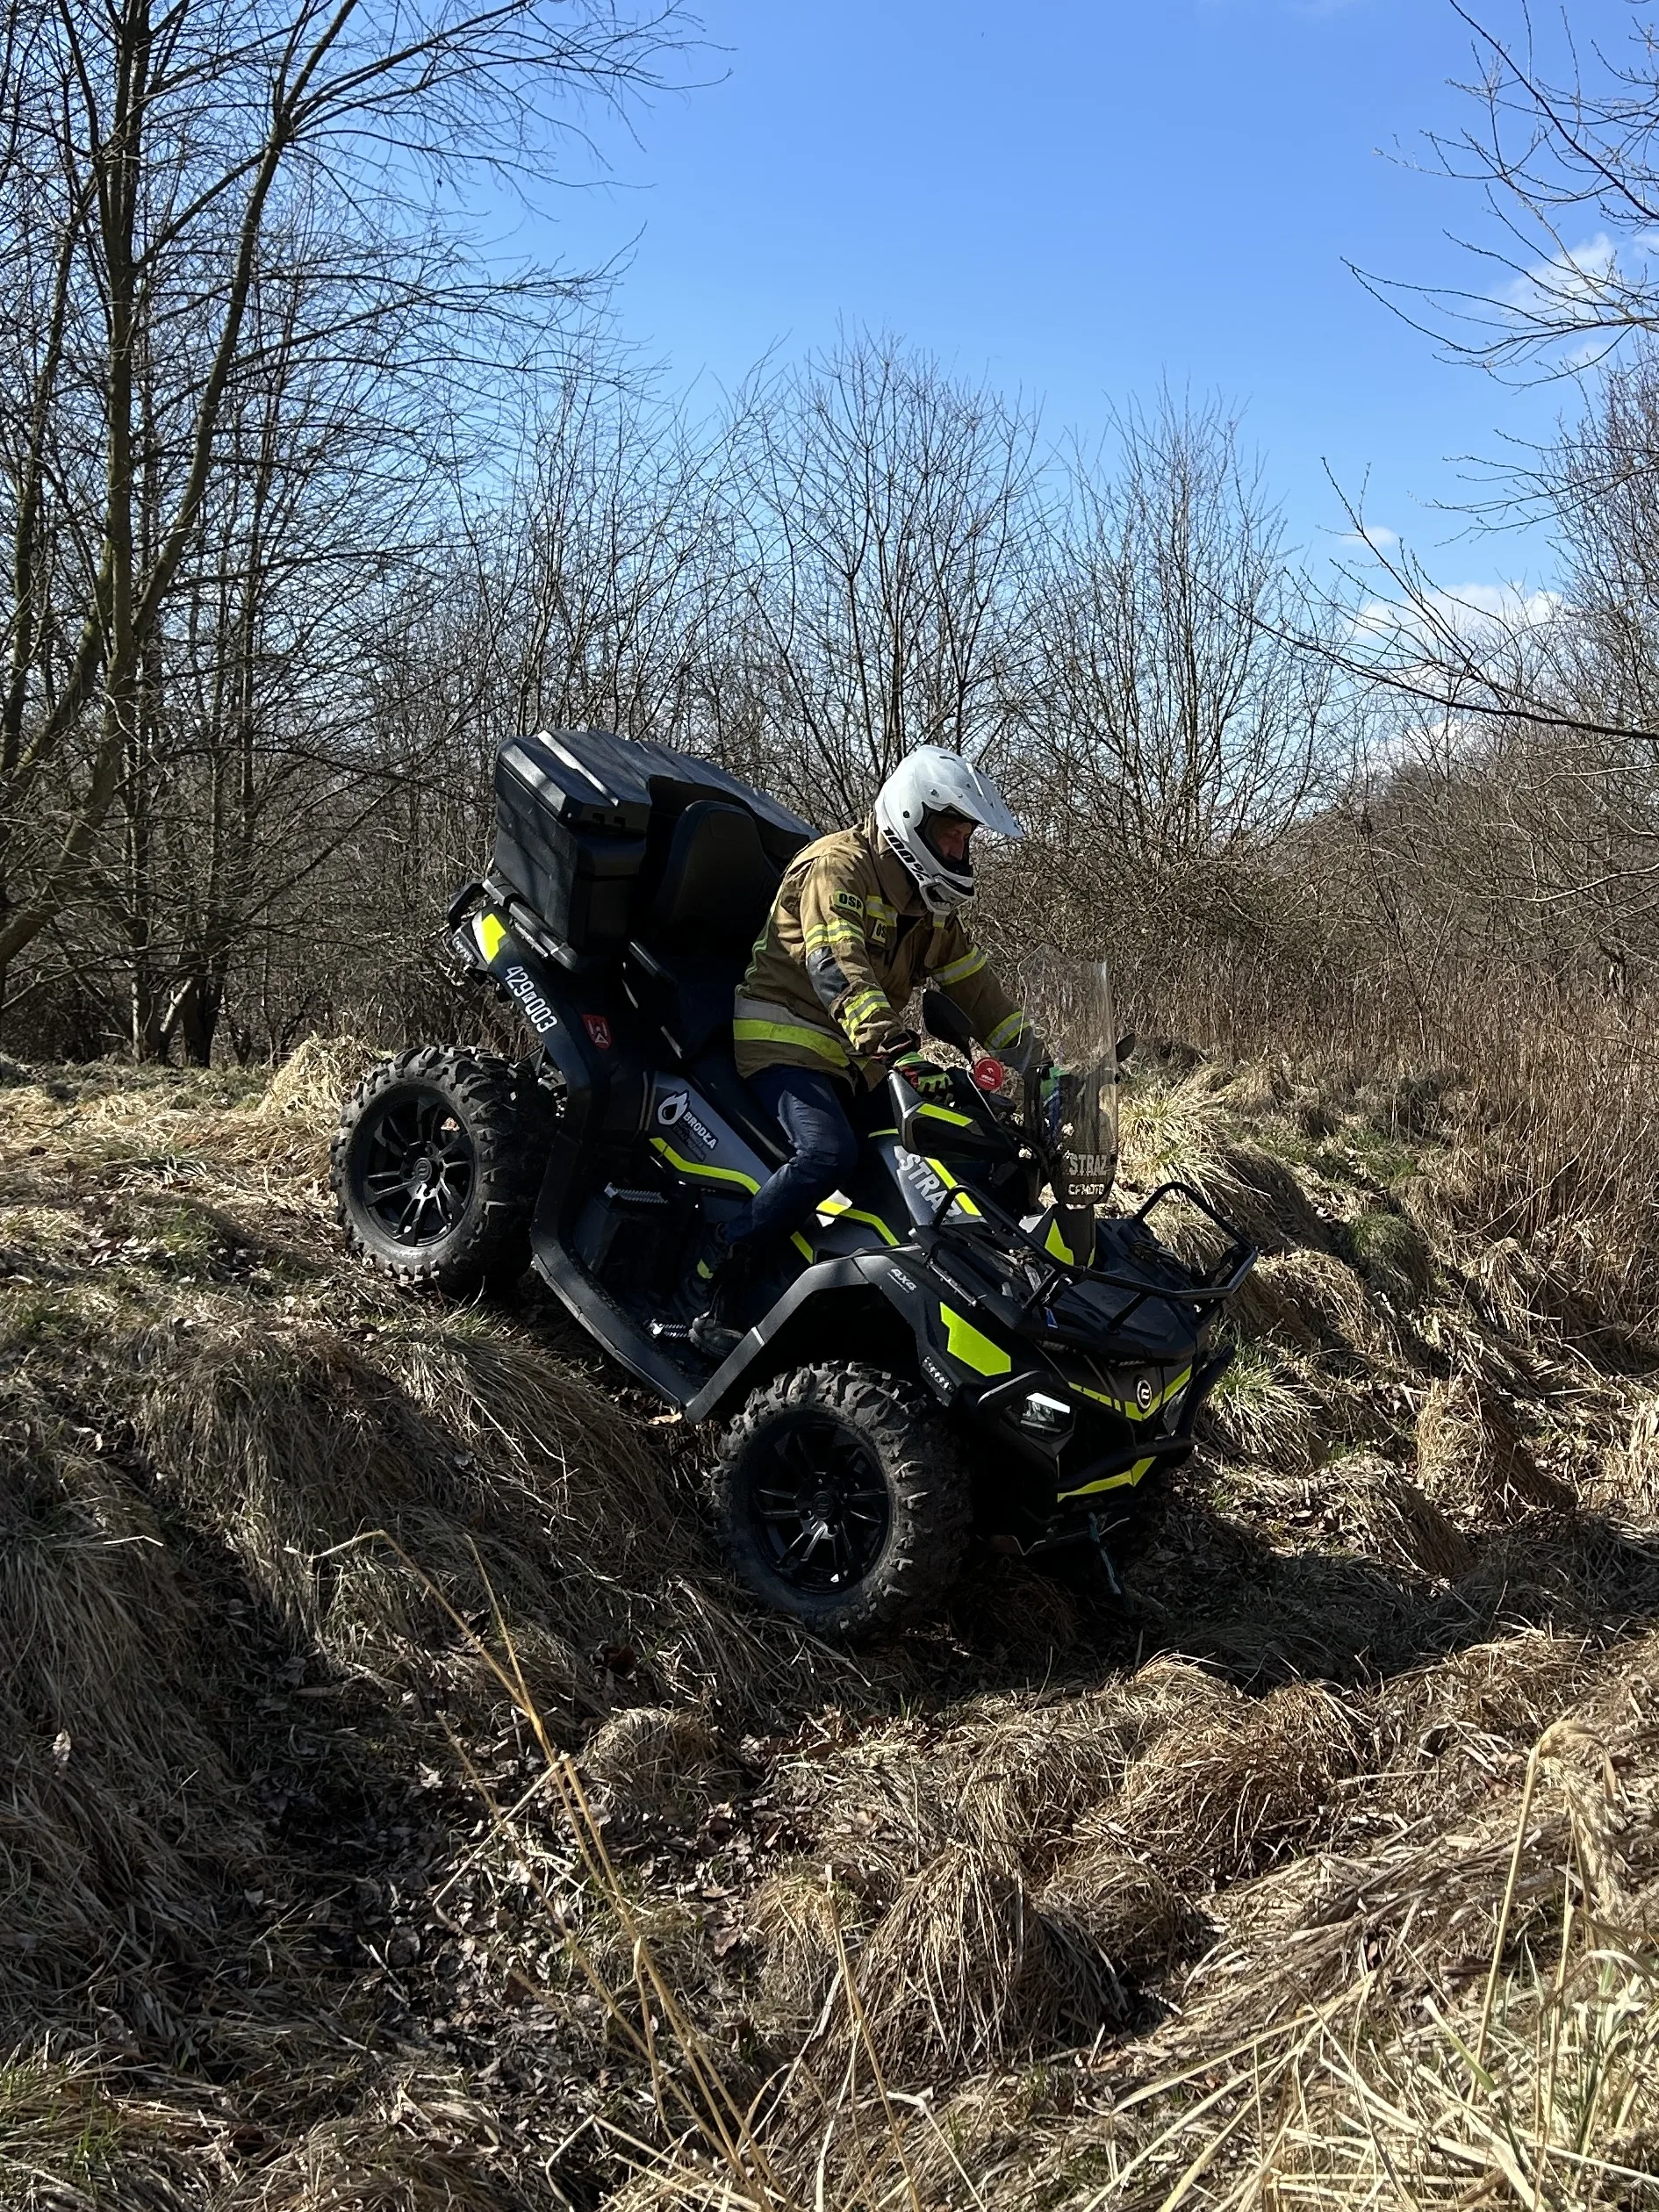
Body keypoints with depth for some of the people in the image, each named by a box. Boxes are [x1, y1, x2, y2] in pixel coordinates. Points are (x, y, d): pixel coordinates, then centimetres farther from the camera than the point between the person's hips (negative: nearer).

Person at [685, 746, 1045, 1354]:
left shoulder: (934, 905, 15)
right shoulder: (837, 865, -13)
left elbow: (975, 987, 20)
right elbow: (838, 969, -28)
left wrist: (1034, 1063, 12)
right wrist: (898, 1050, -42)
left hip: (858, 1064, 9)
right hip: (786, 1042, -9)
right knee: (828, 1153, -33)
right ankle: (711, 1281, -24)